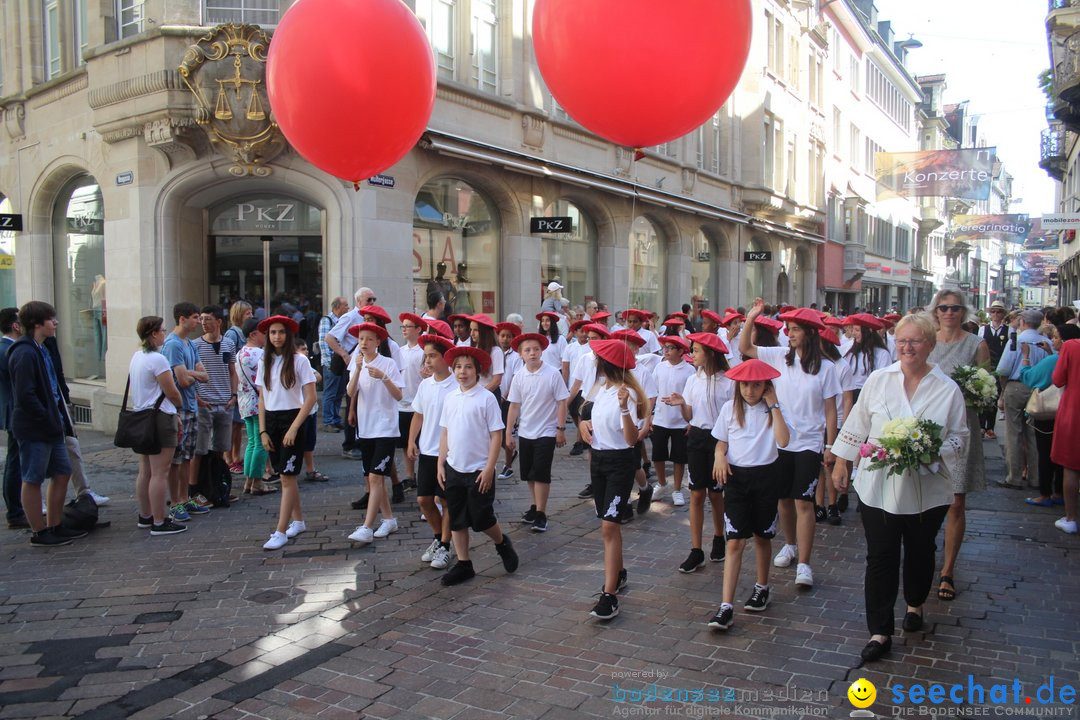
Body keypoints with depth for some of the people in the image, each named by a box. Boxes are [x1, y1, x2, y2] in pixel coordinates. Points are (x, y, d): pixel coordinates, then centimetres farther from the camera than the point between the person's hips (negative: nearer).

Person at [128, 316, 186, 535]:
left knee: (145, 471, 16)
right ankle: (159, 523, -2)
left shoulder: (136, 356, 12)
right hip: (159, 418, -10)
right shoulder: (157, 359, -16)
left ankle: (145, 516, 26)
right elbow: (172, 393, -14)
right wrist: (182, 406, 7)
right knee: (160, 473, -5)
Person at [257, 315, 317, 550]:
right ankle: (298, 521, 28)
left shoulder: (299, 360, -7)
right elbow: (262, 399, 11)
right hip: (271, 421, 6)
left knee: (287, 476, -7)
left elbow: (310, 398, -10)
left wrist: (294, 428, -15)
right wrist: (263, 431, 4)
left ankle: (280, 532, -6)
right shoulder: (264, 362, 8)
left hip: (292, 419, -5)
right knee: (285, 475, 13)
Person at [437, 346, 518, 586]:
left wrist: (489, 469, -14)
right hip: (453, 469, 5)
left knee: (481, 519, 2)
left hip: (479, 471, -5)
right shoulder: (450, 398, 5)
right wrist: (440, 464, 6)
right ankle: (463, 565, 23)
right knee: (456, 520, 10)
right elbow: (445, 433, 11)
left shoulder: (487, 398, -11)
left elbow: (496, 436, -11)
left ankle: (502, 543, 31)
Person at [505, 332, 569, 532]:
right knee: (529, 474, 13)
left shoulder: (553, 374, -12)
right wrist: (508, 433, 4)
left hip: (546, 433, -4)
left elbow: (562, 402, -7)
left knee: (541, 474, -4)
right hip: (525, 433, 4)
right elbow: (514, 405, 3)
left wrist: (561, 429, -10)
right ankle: (536, 506, 31)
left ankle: (541, 515, 5)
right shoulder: (519, 376, -2)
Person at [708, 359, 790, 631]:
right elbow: (721, 442, 9)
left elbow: (783, 440, -20)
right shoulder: (730, 408, 0)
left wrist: (773, 405, -17)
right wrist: (720, 456, -13)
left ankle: (762, 588, 39)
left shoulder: (773, 409, -4)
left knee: (762, 536, 16)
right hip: (736, 476, 0)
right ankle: (726, 606, -7)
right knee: (735, 541, -4)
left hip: (765, 476, 0)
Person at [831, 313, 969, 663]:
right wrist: (842, 463, 8)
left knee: (920, 552, 19)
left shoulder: (948, 389, -3)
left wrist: (934, 452, -18)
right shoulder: (878, 380, 0)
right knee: (880, 558, 1)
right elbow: (857, 424, 7)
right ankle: (880, 632, 9)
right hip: (879, 487, 0)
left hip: (926, 491, 0)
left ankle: (915, 604, 46)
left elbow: (959, 437, 1)